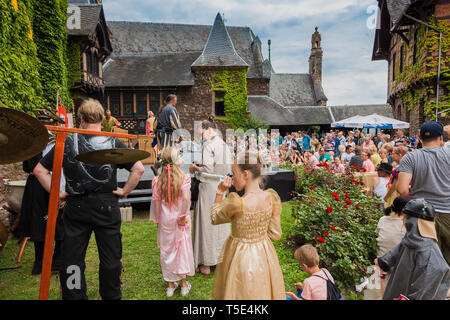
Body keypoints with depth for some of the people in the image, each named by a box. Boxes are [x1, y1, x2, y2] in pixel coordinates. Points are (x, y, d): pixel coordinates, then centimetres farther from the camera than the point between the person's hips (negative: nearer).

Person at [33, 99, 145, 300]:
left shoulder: (67, 142, -2)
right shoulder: (114, 143, -5)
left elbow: (39, 170, 0)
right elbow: (139, 168, -10)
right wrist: (125, 191, -2)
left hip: (75, 207, 1)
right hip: (107, 206, -1)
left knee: (72, 259, 14)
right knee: (111, 258, 13)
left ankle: (73, 296, 26)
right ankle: (111, 296, 27)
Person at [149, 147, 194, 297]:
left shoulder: (157, 180, -7)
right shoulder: (184, 178, -15)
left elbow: (156, 202, -3)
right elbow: (186, 198, -26)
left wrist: (157, 220, 9)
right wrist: (183, 216, -14)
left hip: (165, 220, 2)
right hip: (180, 221, -2)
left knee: (166, 250, 15)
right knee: (183, 248, 14)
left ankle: (170, 285, 27)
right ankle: (184, 284, 26)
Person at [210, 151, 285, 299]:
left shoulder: (236, 203, -30)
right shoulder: (271, 197, -14)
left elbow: (214, 218, -8)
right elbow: (275, 234, -4)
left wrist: (220, 192, -9)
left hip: (241, 257, -5)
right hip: (264, 255, 5)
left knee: (241, 293, 20)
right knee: (262, 292, 27)